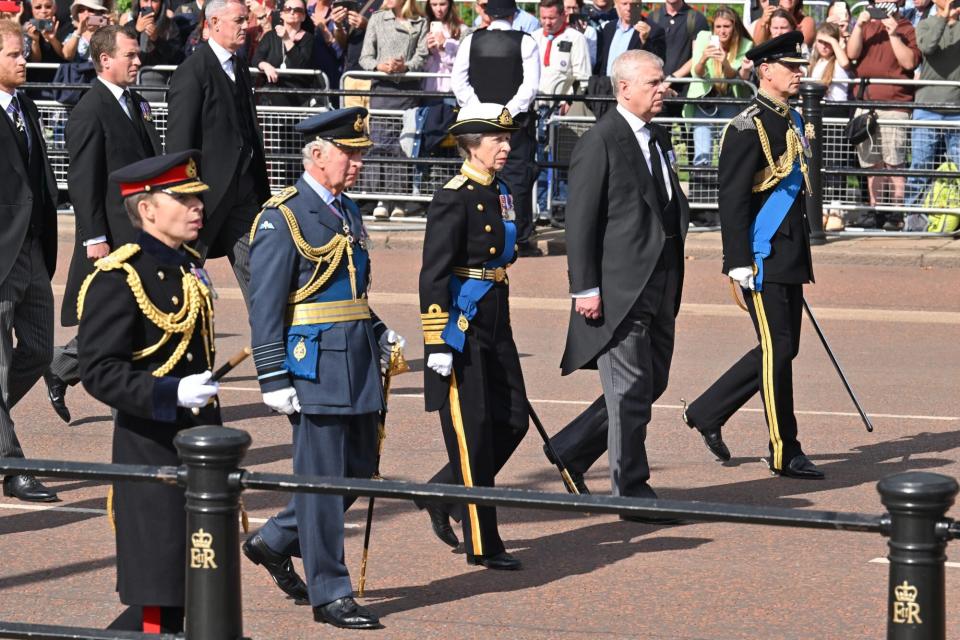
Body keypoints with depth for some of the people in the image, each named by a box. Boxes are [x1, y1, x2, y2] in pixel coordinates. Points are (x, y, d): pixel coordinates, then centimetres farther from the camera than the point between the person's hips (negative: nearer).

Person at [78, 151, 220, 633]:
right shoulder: (117, 279, -15)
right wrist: (171, 395, -30)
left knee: (197, 587, 13)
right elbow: (98, 372, -19)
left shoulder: (190, 269, 12)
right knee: (161, 603, -3)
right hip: (151, 453, -8)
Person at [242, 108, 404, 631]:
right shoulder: (282, 219, -10)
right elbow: (265, 306, -12)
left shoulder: (347, 213, 15)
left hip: (358, 363, 8)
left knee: (359, 470, 13)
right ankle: (328, 593, 6)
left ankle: (274, 541, 30)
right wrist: (273, 379, -15)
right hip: (315, 366, -8)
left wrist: (379, 334, 10)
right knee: (323, 480, -2)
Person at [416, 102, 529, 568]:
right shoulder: (454, 199, -14)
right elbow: (433, 276, -17)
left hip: (495, 325, 9)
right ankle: (481, 543, 4)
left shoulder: (499, 193, 12)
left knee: (512, 420, 7)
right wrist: (438, 344, -20)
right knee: (473, 431, -2)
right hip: (461, 327, -9)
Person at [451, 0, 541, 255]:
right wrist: (510, 111, -9)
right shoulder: (525, 42, -5)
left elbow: (459, 81, -2)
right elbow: (530, 84, -12)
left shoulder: (471, 41, 1)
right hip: (516, 121, -2)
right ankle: (522, 240, 0)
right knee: (517, 178, 0)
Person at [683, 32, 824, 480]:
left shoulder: (793, 123, 15)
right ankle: (785, 454, 2)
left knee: (781, 349, 10)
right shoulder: (748, 128, -13)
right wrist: (739, 262, -20)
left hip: (789, 257, 9)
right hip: (762, 260, -9)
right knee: (777, 349, -5)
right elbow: (733, 199, -16)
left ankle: (707, 413, 22)